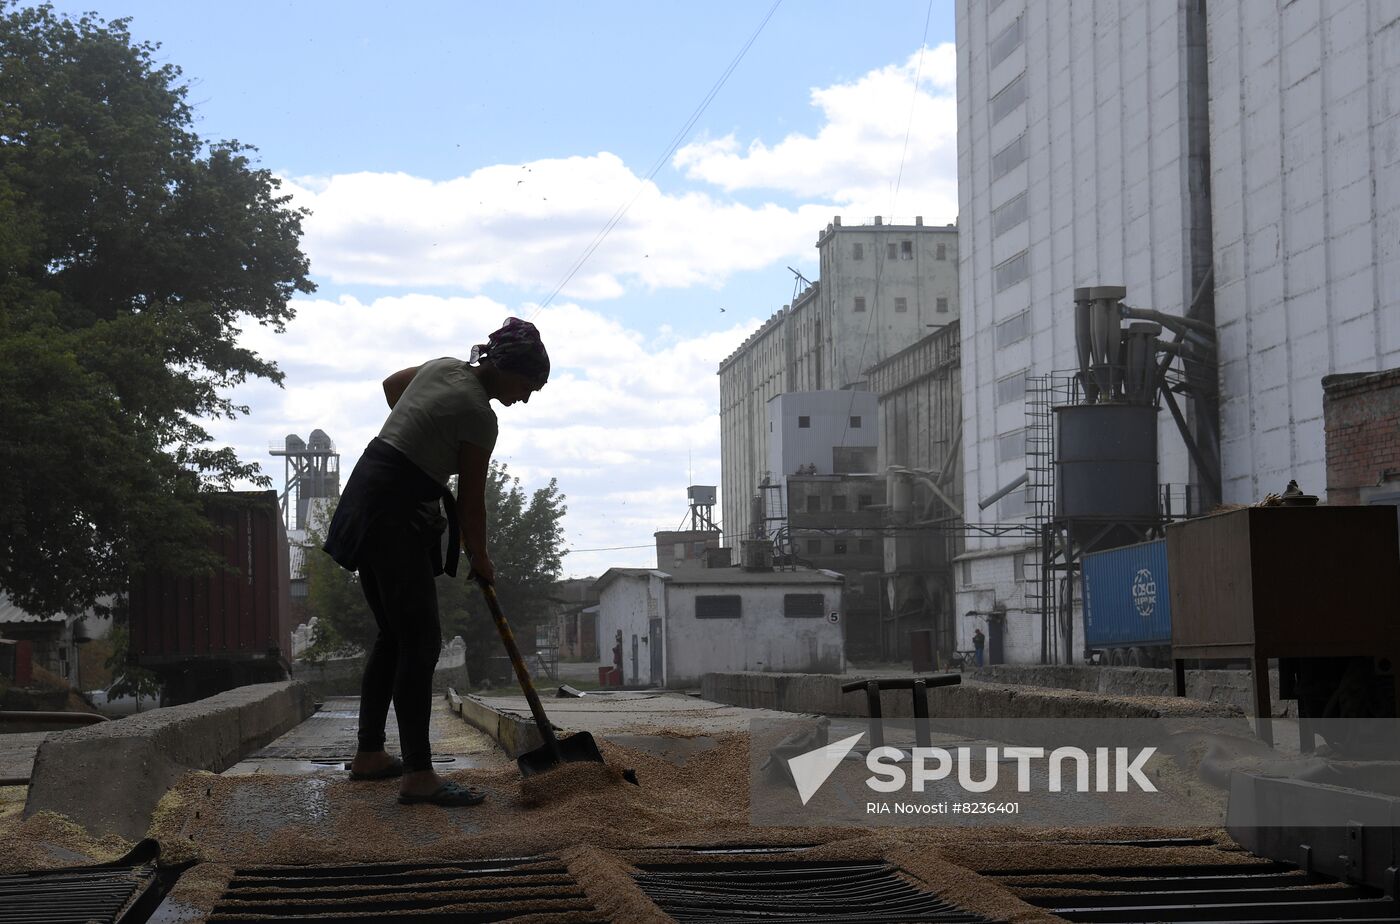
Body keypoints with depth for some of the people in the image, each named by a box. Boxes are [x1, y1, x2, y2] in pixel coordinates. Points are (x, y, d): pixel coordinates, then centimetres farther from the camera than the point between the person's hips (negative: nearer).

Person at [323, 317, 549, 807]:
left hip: (363, 503, 10)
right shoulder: (478, 415, -14)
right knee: (420, 642, -10)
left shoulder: (444, 367, 9)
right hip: (395, 517, -10)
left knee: (394, 636, 16)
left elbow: (391, 386, 30)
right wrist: (480, 560, 7)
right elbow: (471, 500, -7)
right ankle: (419, 776, -13)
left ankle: (369, 755, 21)